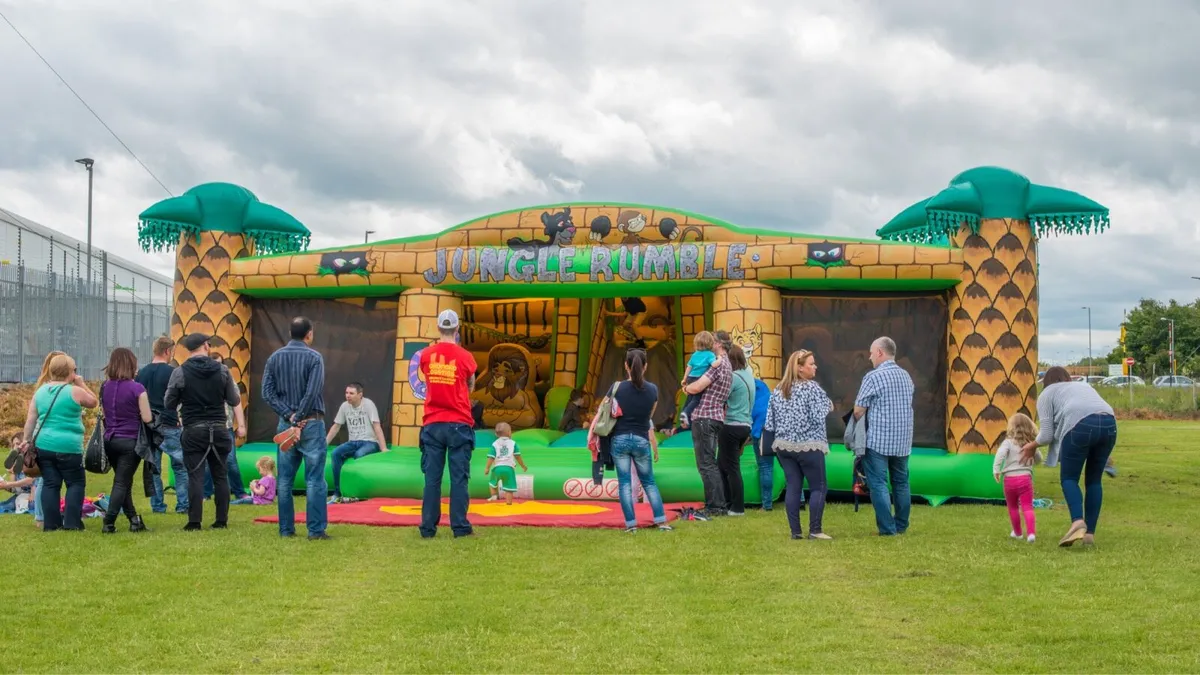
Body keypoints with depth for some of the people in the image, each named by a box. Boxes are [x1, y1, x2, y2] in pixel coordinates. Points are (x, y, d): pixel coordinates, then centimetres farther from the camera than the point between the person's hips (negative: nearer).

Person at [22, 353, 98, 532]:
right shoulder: (75, 391, -8)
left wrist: (27, 440, 14)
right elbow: (93, 402, 8)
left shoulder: (40, 391, 9)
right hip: (68, 447, -5)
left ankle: (51, 523, 8)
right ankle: (72, 522, 0)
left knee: (50, 484, 9)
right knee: (76, 483, 6)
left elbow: (30, 419, 8)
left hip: (43, 445, 5)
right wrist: (82, 384, 11)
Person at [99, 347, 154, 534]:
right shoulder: (136, 389, -13)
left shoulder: (104, 387, 4)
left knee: (123, 481, 17)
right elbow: (147, 418, -12)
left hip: (109, 440, 6)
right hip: (130, 441, -5)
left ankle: (134, 520, 20)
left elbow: (103, 413, 14)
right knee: (122, 482, -1)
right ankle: (108, 523, -7)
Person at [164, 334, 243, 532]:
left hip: (193, 431, -2)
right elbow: (234, 400, 4)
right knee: (220, 475, 9)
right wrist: (234, 387, 24)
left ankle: (194, 522, -3)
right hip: (218, 429, 2)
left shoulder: (179, 373, -5)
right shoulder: (222, 370, -1)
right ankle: (221, 520, 11)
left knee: (195, 476, -1)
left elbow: (168, 404, 0)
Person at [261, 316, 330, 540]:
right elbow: (313, 392, -16)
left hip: (286, 424, 5)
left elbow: (267, 393, 0)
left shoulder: (275, 358, 8)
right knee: (315, 480, -3)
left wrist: (288, 415, -5)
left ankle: (286, 529, 11)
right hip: (311, 423, -5)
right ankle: (316, 530, -5)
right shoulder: (314, 357, -7)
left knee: (285, 480, 9)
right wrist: (299, 417, -8)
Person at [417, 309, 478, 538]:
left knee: (432, 478, 5)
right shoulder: (464, 356, -4)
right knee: (459, 477, 0)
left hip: (432, 424, 2)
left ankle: (428, 528, 5)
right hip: (459, 424, -2)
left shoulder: (426, 355, 1)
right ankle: (460, 526, -1)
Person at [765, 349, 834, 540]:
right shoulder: (812, 388, -10)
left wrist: (770, 445, 16)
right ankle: (815, 530, 1)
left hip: (784, 445, 6)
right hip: (809, 446, -6)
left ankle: (795, 531, 7)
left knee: (793, 487, 8)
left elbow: (770, 422, 9)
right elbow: (818, 417, -17)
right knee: (819, 487, 4)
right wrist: (829, 407, 2)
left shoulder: (778, 390, 9)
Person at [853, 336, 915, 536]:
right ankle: (901, 526, 20)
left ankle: (887, 528, -4)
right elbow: (907, 405, 16)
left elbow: (859, 410, -9)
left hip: (878, 440, -6)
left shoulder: (873, 377, -11)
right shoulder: (906, 376, 10)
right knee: (901, 482, 15)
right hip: (903, 440, 7)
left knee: (878, 484, -1)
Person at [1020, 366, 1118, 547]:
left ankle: (1078, 521, -17)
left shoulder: (1047, 393, 22)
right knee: (1094, 480, 15)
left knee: (1068, 478, 6)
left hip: (1080, 425, -5)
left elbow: (1047, 435, 12)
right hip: (1109, 423, 5)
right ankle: (1090, 533, 10)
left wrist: (1032, 446, 32)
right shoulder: (1084, 386, 38)